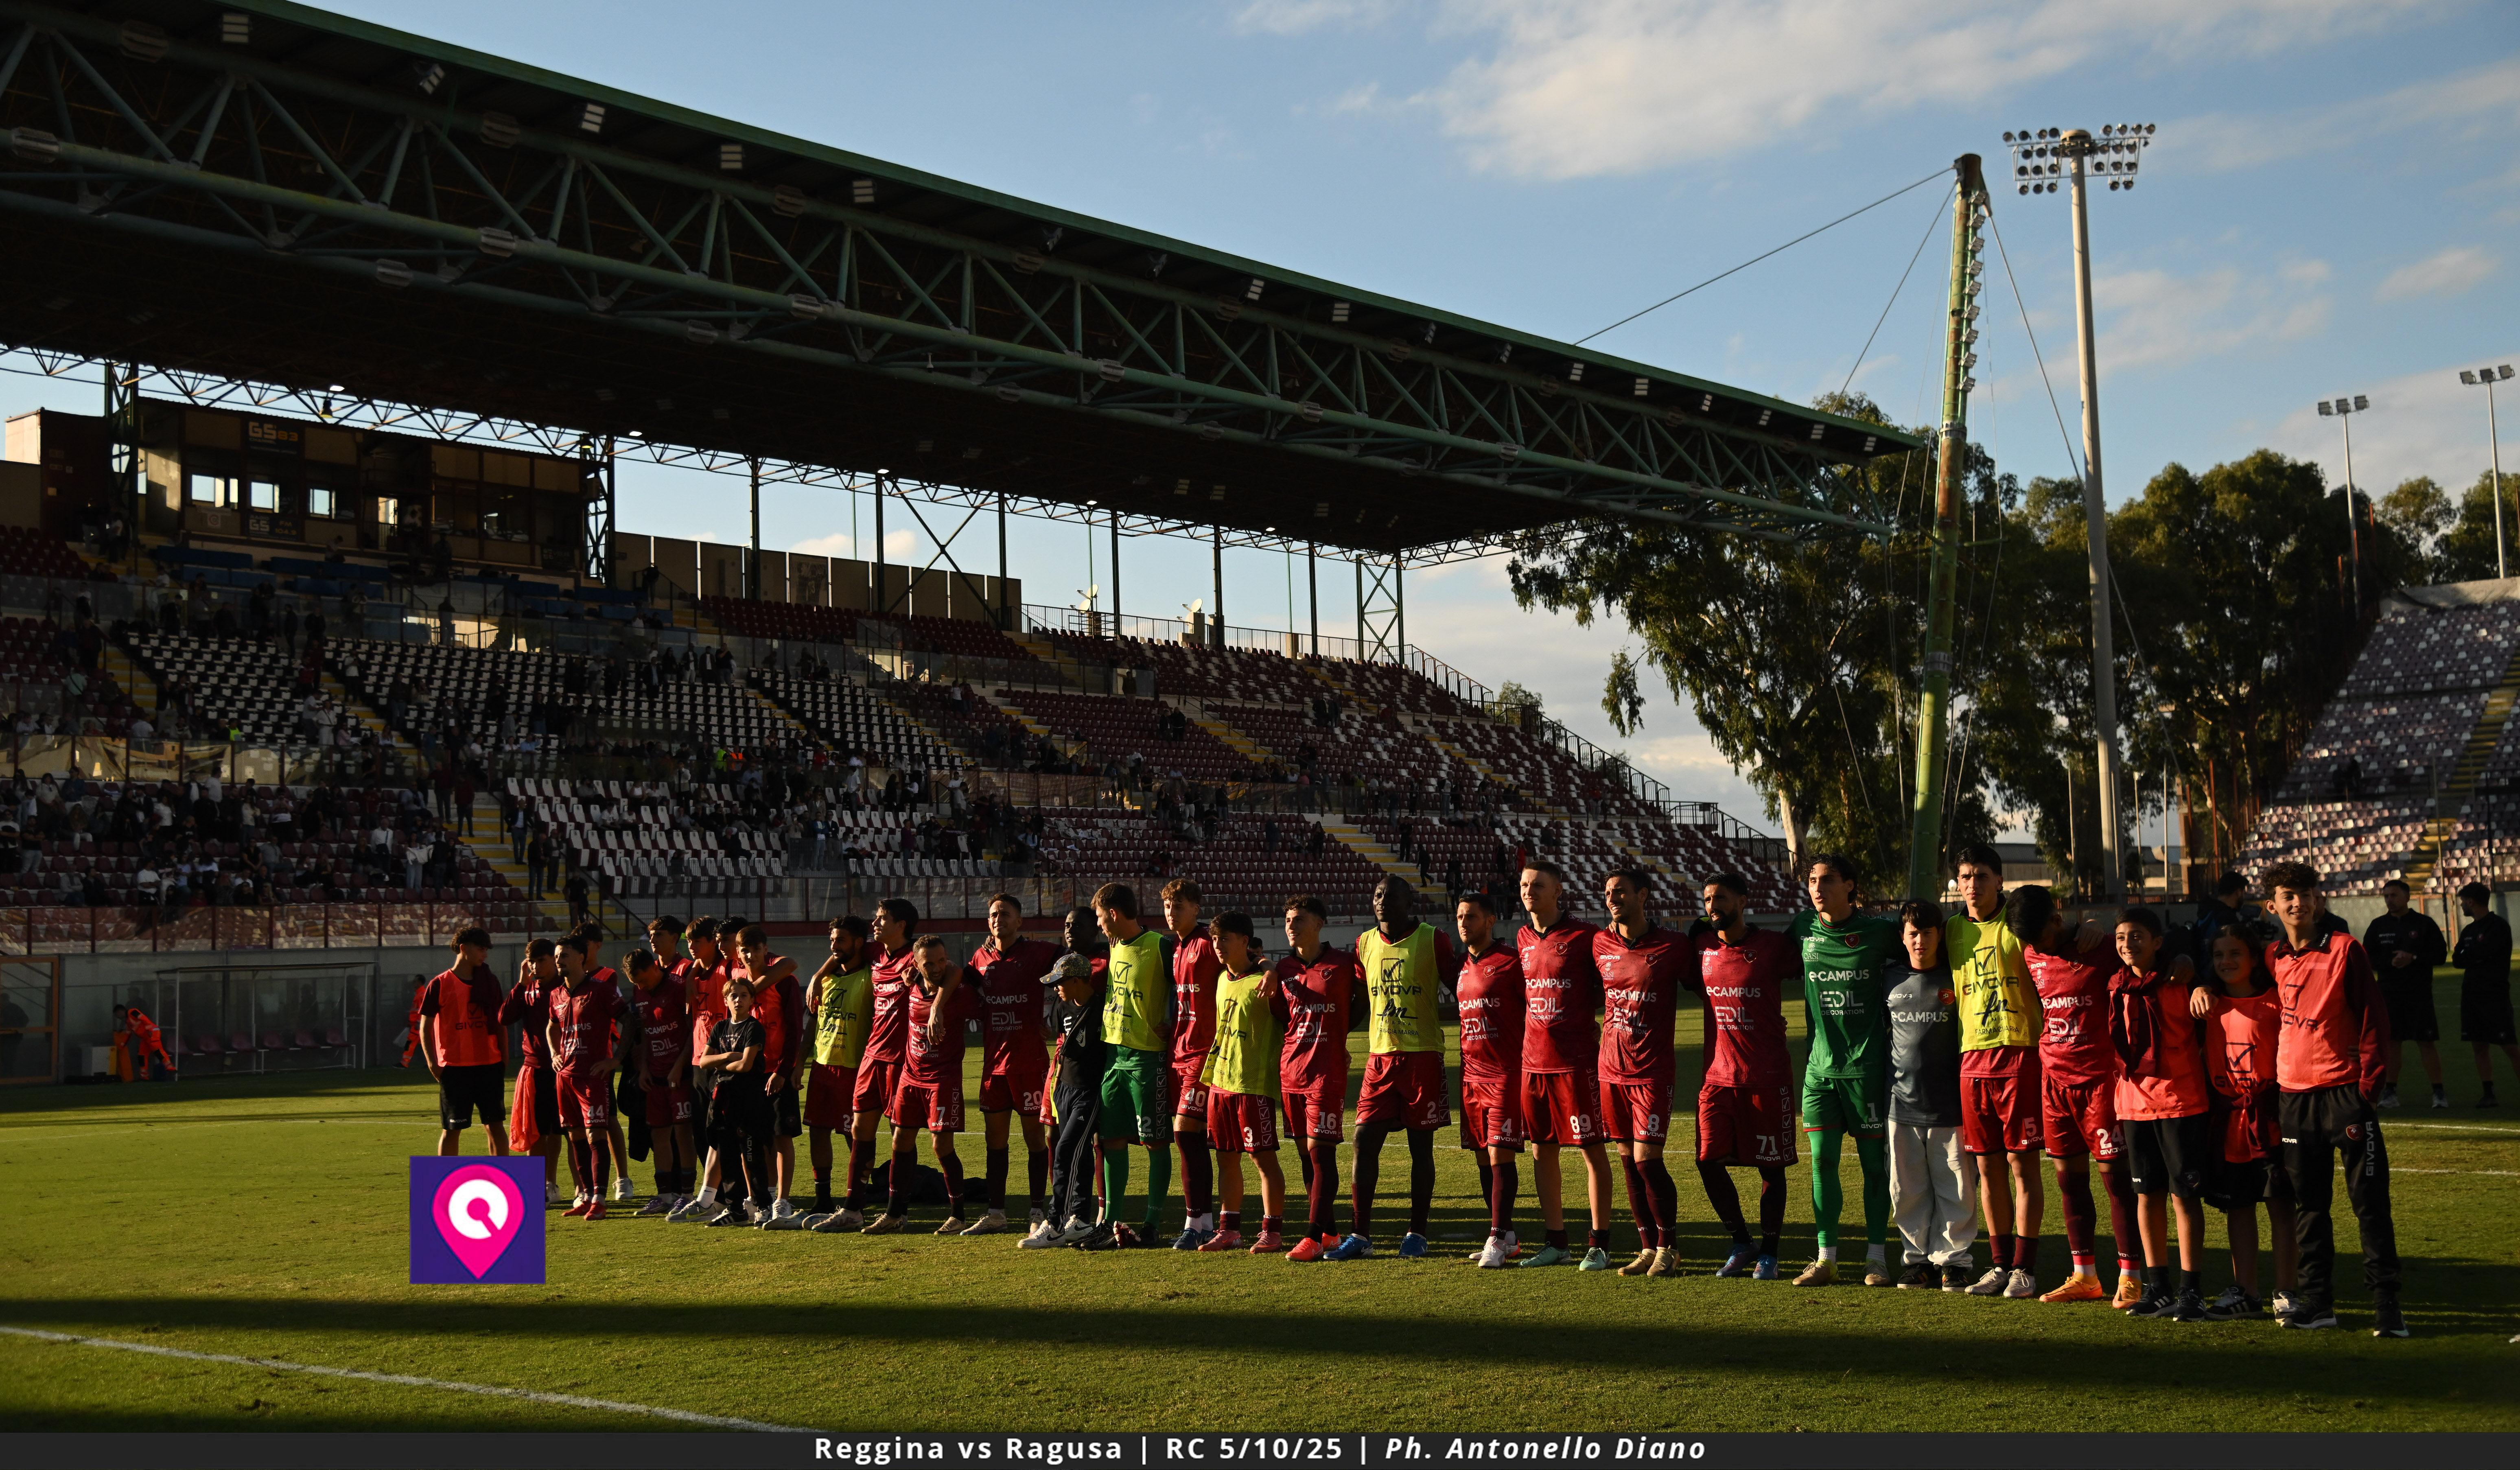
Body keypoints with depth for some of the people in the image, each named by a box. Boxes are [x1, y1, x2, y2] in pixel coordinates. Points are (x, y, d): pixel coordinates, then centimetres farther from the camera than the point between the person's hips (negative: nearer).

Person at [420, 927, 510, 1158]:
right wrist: (433, 1063, -8)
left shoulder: (490, 982, 10)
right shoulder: (440, 984, -3)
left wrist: (504, 1057, 7)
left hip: (489, 1065, 3)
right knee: (451, 1129, 2)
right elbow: (425, 1026, 0)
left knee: (495, 1125, 4)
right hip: (454, 1068, -3)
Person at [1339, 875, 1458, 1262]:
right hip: (1380, 1056, 4)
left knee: (1421, 1145, 3)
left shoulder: (1433, 941, -4)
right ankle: (1360, 1235, 5)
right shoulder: (1365, 944, 8)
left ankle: (1417, 1234, 13)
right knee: (1365, 1140, -2)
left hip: (1423, 1055, -4)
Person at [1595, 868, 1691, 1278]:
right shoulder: (1599, 945, 7)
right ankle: (1648, 1248, 18)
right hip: (1612, 1069, 5)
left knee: (1647, 1159, -8)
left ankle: (1669, 1249, 6)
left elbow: (1701, 986, 6)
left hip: (1653, 1071, -5)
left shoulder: (1673, 946, -6)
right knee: (1628, 1161, 8)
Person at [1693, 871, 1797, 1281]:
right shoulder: (1701, 947, 6)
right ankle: (1742, 1243, 17)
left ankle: (1768, 1253, 17)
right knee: (1709, 1162, -1)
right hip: (1717, 1075, 4)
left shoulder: (1773, 946, -7)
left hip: (1767, 1077, -4)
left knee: (1771, 1166, 4)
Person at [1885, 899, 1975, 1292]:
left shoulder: (1955, 979, 0)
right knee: (1907, 1189, 6)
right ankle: (1916, 1258, 16)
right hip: (1902, 1101, 2)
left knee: (1955, 1188, 0)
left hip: (1948, 1103, -2)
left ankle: (1951, 1259, 10)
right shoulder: (1891, 979, 7)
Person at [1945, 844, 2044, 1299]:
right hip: (1972, 1057, 5)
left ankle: (2025, 1267, 3)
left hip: (2019, 1053, -5)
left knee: (2022, 1163, -2)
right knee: (1988, 1167, 8)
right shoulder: (1952, 930, 12)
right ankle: (1999, 1264, 16)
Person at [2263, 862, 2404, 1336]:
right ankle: (2316, 1302, 16)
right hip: (2293, 1096, 5)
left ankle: (2386, 1304, 0)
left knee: (2370, 1200, -4)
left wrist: (2368, 1082, -11)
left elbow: (2372, 1016, -6)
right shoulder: (2273, 958, 7)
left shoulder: (2344, 949, -5)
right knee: (2308, 1204, 9)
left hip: (2344, 1089, -5)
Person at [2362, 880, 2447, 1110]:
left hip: (2420, 993, -2)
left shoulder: (2424, 923, 1)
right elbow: (2367, 958, 6)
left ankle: (2439, 1091, 4)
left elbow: (2440, 954, -2)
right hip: (2389, 992, 2)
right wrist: (2391, 962, -12)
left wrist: (2414, 958, -16)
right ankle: (2390, 1091, 9)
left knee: (2427, 1042, -3)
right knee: (2392, 1041, 3)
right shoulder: (2378, 926, 8)